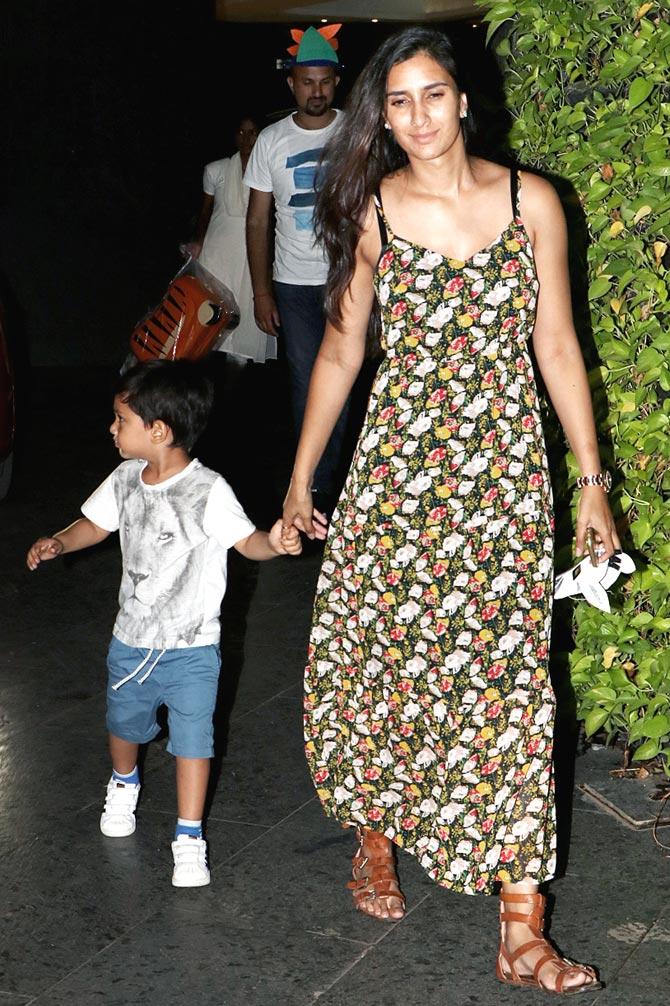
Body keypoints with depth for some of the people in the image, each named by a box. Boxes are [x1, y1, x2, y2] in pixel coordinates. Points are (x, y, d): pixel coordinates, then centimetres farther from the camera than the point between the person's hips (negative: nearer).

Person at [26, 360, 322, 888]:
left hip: (191, 649, -6)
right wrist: (58, 543, -9)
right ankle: (124, 784, 55)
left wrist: (273, 541, -47)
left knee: (192, 740, 1)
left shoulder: (207, 491, -23)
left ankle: (189, 837, 13)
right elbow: (96, 524, 9)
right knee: (124, 722, 25)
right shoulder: (126, 480, -6)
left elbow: (246, 540, -25)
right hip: (131, 640, 6)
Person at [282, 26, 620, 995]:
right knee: (382, 657, 8)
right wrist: (301, 477, 12)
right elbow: (341, 349, 8)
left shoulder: (530, 202, -1)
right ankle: (376, 839, 35)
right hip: (397, 467, 1)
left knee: (506, 675, -2)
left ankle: (522, 931, 1)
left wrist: (592, 481, 2)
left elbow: (556, 345, 2)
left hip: (503, 473, -1)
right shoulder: (372, 212, 0)